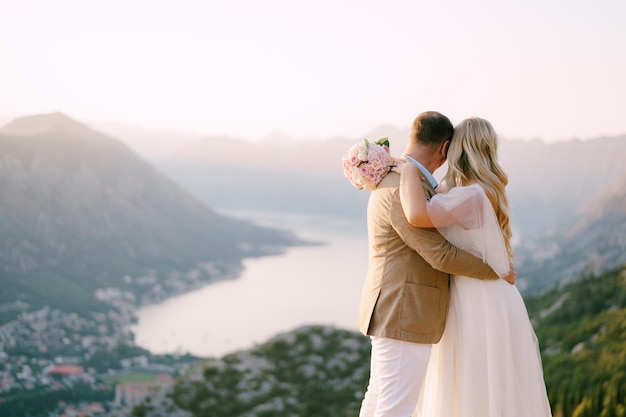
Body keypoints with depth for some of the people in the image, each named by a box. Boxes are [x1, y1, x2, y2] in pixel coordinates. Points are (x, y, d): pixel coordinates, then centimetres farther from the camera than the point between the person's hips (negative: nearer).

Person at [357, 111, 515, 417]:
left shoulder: (393, 181, 13)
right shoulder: (403, 191, -21)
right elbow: (441, 256, -20)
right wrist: (497, 271, -8)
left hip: (394, 315, 11)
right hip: (405, 318, -11)